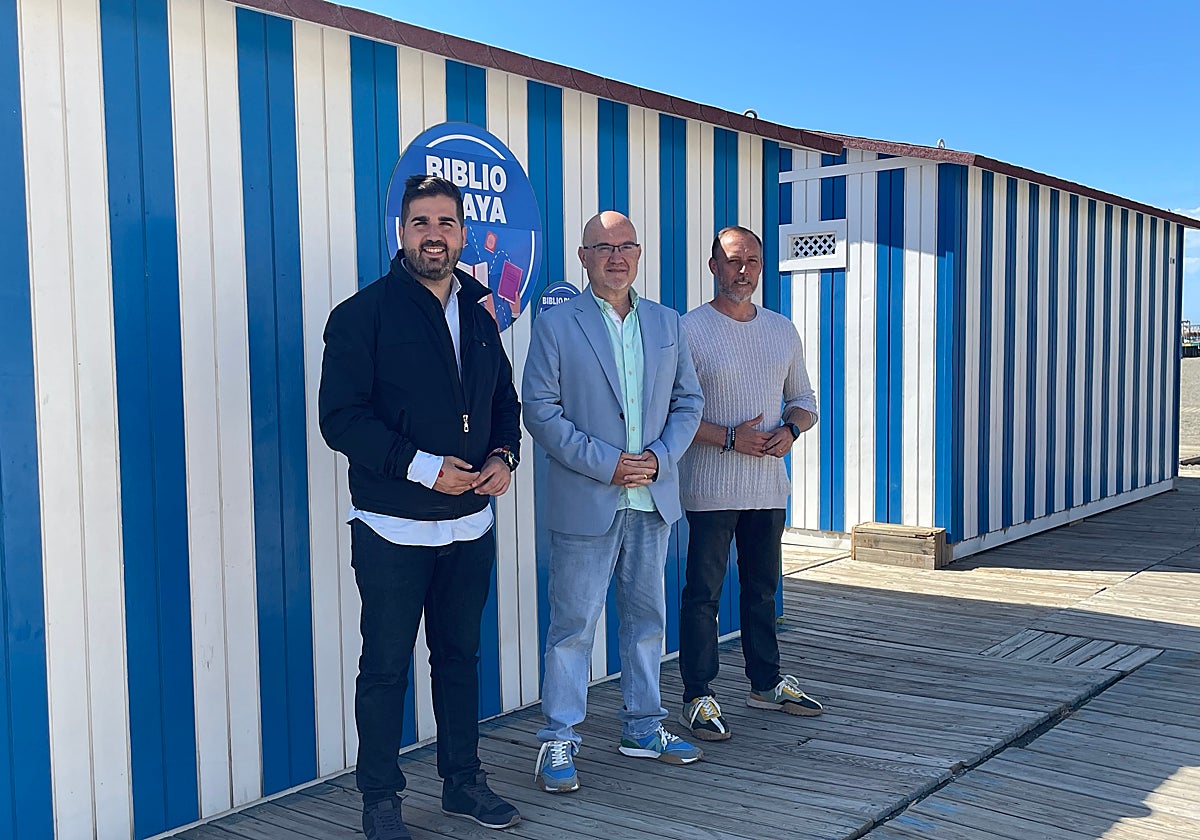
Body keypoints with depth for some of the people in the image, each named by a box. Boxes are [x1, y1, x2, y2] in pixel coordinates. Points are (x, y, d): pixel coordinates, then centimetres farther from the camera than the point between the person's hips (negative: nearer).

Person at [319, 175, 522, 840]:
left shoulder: (479, 316, 10)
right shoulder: (363, 314, -7)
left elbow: (505, 401, 18)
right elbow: (340, 418, -14)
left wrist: (504, 455, -3)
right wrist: (422, 467, -21)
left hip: (469, 524, 5)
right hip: (393, 529, -5)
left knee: (460, 656, 16)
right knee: (386, 667, 5)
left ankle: (463, 783, 30)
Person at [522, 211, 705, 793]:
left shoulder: (666, 324, 11)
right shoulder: (555, 326, -3)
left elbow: (688, 402, 12)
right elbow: (540, 411, -9)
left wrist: (658, 457, -6)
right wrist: (607, 463, -15)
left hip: (653, 500, 5)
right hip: (585, 502, -5)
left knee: (647, 616, 14)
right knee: (573, 624, 0)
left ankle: (642, 727, 28)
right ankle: (558, 741, 12)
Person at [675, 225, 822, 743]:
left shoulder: (783, 331, 11)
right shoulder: (688, 330, -7)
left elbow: (804, 399, 17)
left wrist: (790, 429, -5)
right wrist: (729, 438, -18)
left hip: (769, 486, 6)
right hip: (711, 490, -5)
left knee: (763, 588, 16)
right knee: (703, 593, -1)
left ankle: (766, 683, 29)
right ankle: (698, 696, 8)